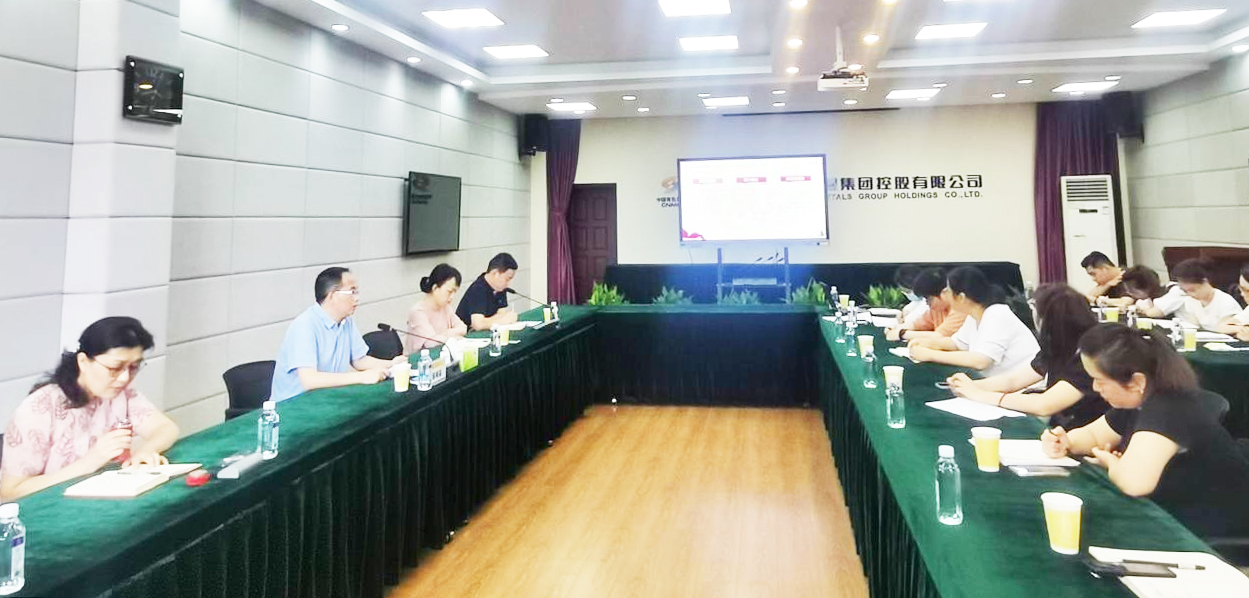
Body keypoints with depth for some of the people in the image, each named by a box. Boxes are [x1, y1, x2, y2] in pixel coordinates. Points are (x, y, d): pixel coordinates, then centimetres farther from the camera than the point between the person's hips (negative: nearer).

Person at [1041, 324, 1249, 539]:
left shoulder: (1168, 411, -27)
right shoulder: (1140, 402, 0)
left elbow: (1133, 481, -41)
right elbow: (1092, 434, 15)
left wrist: (1110, 463, -18)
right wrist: (1066, 442, -7)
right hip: (1173, 518, 8)